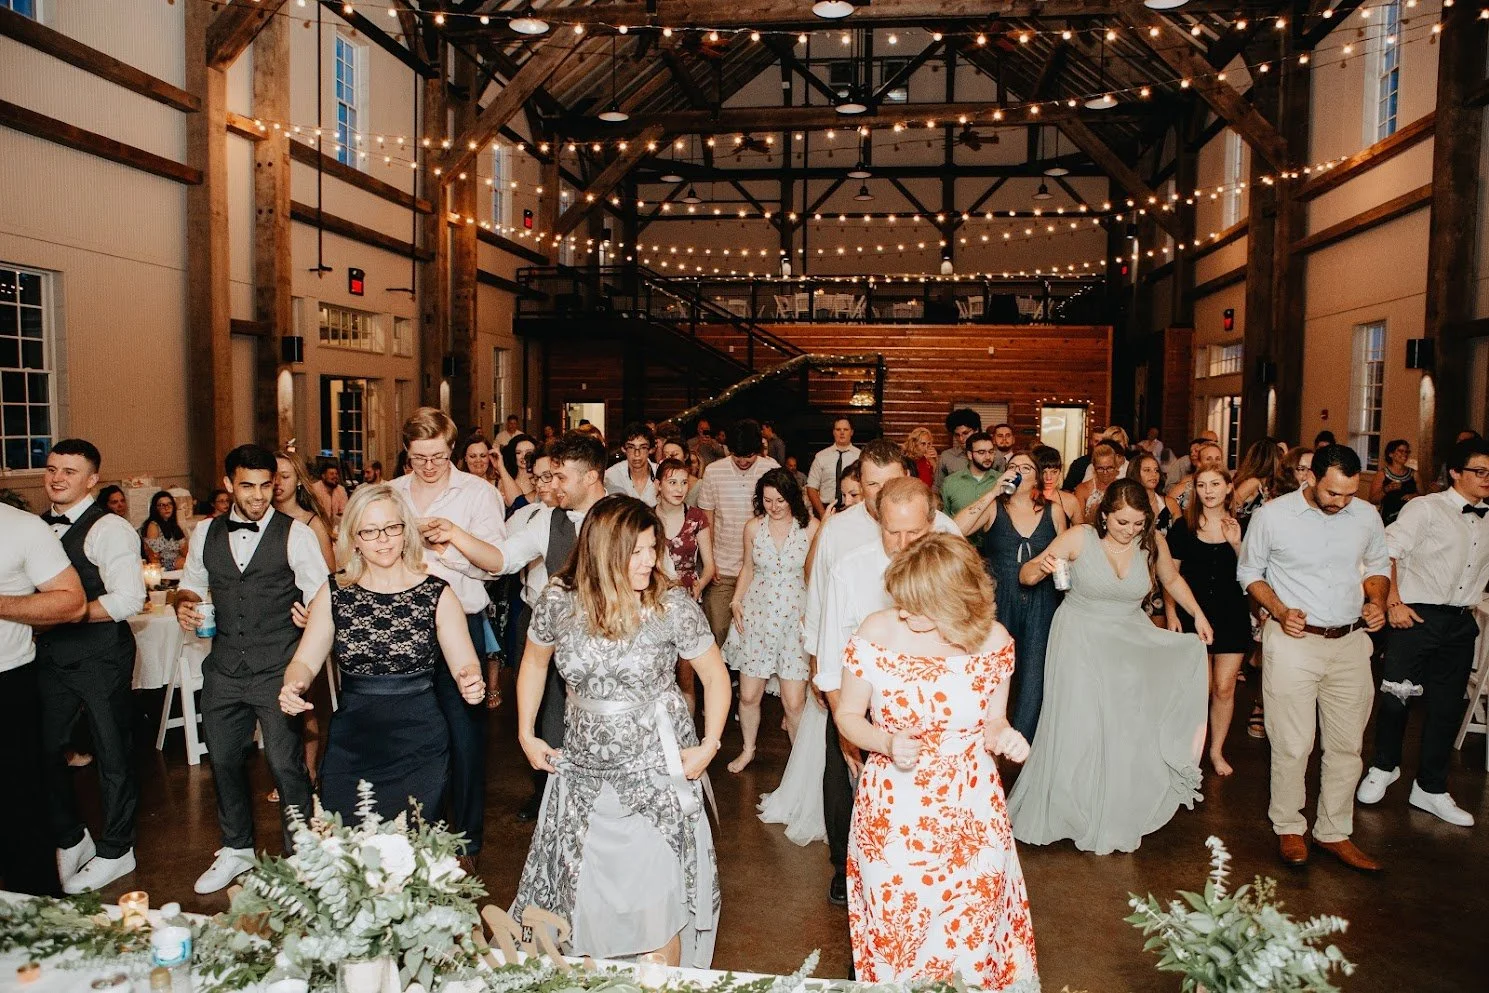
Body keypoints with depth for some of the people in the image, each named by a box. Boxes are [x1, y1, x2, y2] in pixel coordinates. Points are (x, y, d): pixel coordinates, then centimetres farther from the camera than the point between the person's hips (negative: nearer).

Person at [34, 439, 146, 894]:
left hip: (101, 655, -7)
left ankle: (115, 851, 22)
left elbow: (128, 599, -20)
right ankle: (70, 839, 34)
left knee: (112, 754, 6)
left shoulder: (109, 528, -13)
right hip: (51, 653, 7)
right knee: (44, 749, 13)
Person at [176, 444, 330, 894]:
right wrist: (185, 604, -1)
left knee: (286, 764, -2)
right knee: (224, 760, 16)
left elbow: (321, 599, -7)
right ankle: (236, 850, 37)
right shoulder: (206, 533, 7)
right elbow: (191, 584, 21)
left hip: (277, 671, -5)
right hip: (224, 671, 5)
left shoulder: (295, 534, -6)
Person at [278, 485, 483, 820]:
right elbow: (305, 661, 3)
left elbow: (465, 663, -6)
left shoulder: (437, 593, -3)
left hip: (418, 745, -1)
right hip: (350, 745, 2)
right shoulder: (334, 594, 3)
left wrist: (471, 681, -28)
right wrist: (293, 687, -19)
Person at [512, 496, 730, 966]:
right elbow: (534, 664, 11)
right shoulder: (558, 602, -8)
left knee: (656, 897, 2)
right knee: (581, 895, 14)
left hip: (658, 769, -2)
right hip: (584, 769, 3)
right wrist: (526, 735, 8)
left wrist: (708, 746, -9)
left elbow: (716, 677, -3)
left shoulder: (672, 606, -15)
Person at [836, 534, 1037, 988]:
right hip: (892, 813, -1)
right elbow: (847, 715, -3)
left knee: (972, 932, 15)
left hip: (971, 814, 1)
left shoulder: (993, 641, -9)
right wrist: (887, 743, -21)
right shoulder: (877, 632, -14)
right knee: (894, 932, 15)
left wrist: (1002, 735, -17)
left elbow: (993, 720, 6)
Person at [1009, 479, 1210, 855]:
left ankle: (1118, 817, 24)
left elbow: (1172, 579, 14)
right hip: (1080, 643, -3)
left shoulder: (1153, 542, -7)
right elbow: (1025, 575, -12)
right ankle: (1062, 809, 21)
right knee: (1078, 730, 1)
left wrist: (1198, 614, 5)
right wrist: (1041, 566, -33)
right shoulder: (1079, 538, -15)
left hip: (1130, 645, 3)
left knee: (1127, 730, 5)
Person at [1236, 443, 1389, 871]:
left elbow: (1378, 565, 17)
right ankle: (1288, 827, 21)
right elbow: (1249, 572, 1)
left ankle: (1334, 832, 27)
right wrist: (1280, 611, -14)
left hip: (1351, 642, 4)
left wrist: (1377, 601, -3)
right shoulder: (1272, 515, -10)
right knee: (1293, 744, 1)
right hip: (1294, 641, -4)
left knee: (1347, 744, 12)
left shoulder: (1367, 516, 0)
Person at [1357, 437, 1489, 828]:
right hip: (1417, 617, -5)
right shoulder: (1426, 507, -7)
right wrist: (1393, 603, -17)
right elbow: (1387, 552, -12)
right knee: (1395, 696, -2)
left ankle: (1431, 788, 23)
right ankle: (1383, 767, 22)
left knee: (1447, 707, 10)